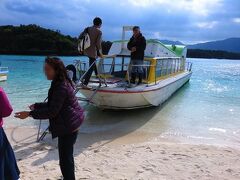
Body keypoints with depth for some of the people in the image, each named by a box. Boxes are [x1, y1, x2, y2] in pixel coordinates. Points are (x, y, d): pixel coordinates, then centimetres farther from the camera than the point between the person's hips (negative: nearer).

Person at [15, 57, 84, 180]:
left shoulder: (61, 87, -24)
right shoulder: (59, 83, 9)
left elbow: (52, 111, -25)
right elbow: (53, 104, 18)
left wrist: (30, 113, -22)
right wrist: (37, 106, 11)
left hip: (69, 125, -11)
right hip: (69, 124, 11)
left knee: (65, 158, -4)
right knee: (66, 155, 25)